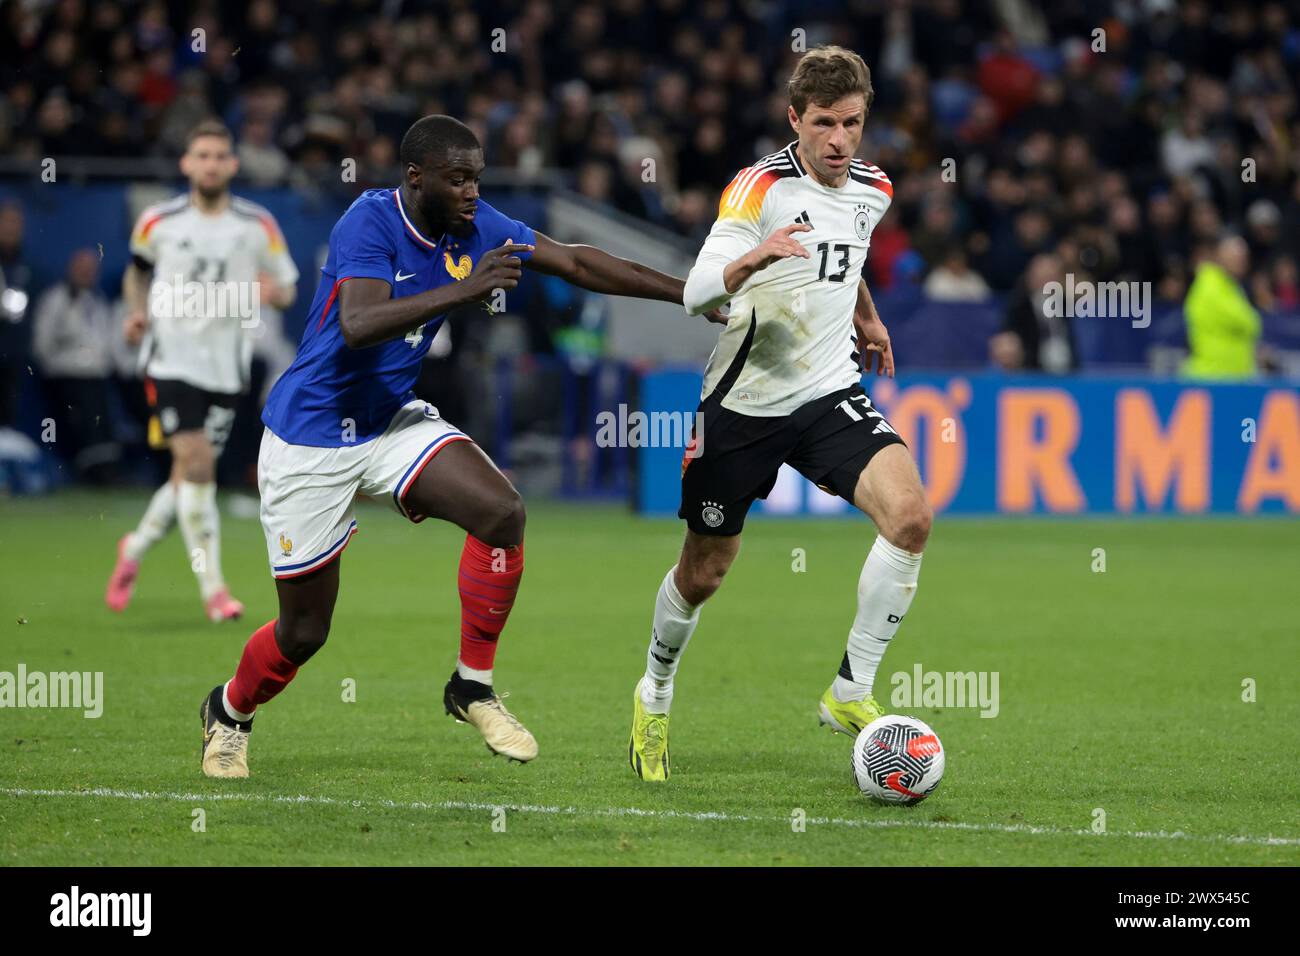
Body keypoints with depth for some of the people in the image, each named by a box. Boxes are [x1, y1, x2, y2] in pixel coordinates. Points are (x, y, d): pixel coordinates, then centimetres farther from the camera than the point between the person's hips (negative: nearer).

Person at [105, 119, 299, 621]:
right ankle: (212, 588, -11)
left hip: (225, 367, 2)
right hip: (171, 358, -2)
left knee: (191, 477, 6)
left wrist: (274, 292, -16)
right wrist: (138, 311, -1)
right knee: (195, 462, -17)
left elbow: (287, 288, 8)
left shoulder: (258, 226, 1)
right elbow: (137, 271, 18)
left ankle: (135, 549, 34)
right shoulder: (159, 222, 0)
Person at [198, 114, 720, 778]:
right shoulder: (370, 222, -23)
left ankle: (472, 688, -3)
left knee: (502, 511, -20)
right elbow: (358, 326, -37)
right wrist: (464, 289, -43)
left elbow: (576, 263, 2)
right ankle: (229, 712, 33)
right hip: (309, 441, -6)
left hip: (392, 422, 6)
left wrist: (688, 294, -2)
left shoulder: (474, 227, -4)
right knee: (304, 632, 0)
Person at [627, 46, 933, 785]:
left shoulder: (873, 190, 4)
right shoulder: (762, 188, -15)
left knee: (910, 515, -21)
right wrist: (751, 261, -42)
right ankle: (655, 695, 37)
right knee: (705, 571, 7)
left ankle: (852, 693, -10)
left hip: (830, 392, 4)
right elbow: (696, 294, -25)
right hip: (745, 400, -4)